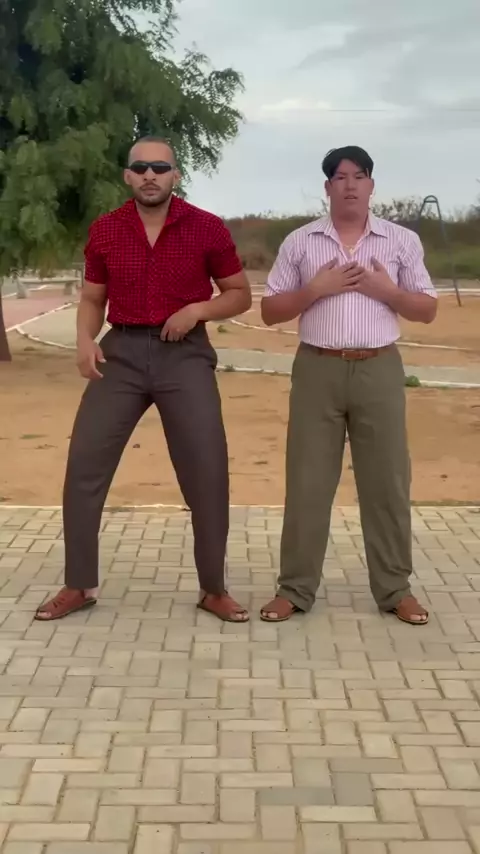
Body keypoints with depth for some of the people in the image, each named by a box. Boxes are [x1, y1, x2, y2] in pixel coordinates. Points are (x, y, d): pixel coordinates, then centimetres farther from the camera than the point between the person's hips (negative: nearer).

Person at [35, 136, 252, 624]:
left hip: (184, 354, -1)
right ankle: (78, 586, 12)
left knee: (207, 474, -2)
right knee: (83, 465, -3)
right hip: (122, 352, 2)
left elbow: (240, 295, 7)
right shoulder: (104, 231, 5)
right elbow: (92, 297, 14)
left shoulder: (207, 229, -1)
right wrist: (85, 340, -5)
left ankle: (213, 589, 14)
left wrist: (198, 309, -12)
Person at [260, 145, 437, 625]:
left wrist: (386, 290, -10)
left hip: (379, 370, 0)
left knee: (387, 480, 5)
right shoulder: (300, 242, 6)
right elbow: (270, 311, 4)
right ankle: (295, 589, 12)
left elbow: (427, 310, 7)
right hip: (318, 370, 0)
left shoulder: (402, 241, 7)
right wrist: (316, 288, -11)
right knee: (307, 481, 3)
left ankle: (395, 589, 17)